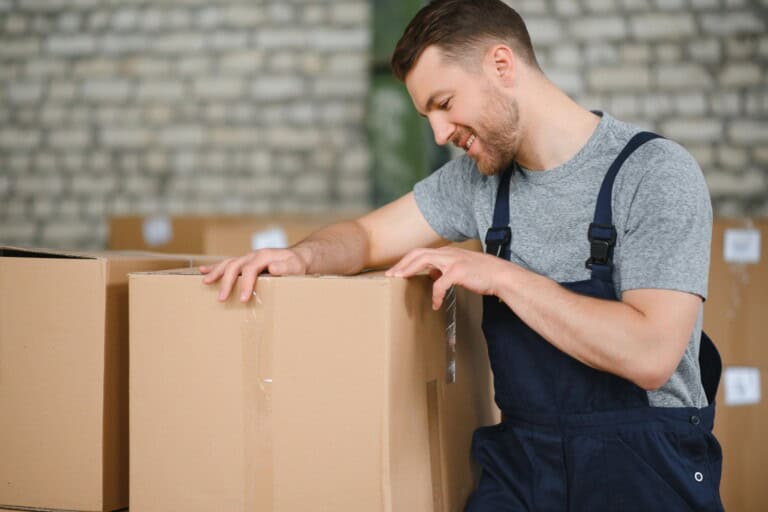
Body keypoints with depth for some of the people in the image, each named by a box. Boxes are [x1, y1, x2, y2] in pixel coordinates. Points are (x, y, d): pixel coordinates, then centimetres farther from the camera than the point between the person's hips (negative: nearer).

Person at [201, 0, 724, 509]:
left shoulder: (656, 172, -12)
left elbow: (649, 355, -22)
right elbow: (368, 236, 16)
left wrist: (502, 276, -18)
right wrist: (301, 256, -7)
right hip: (523, 458, 4)